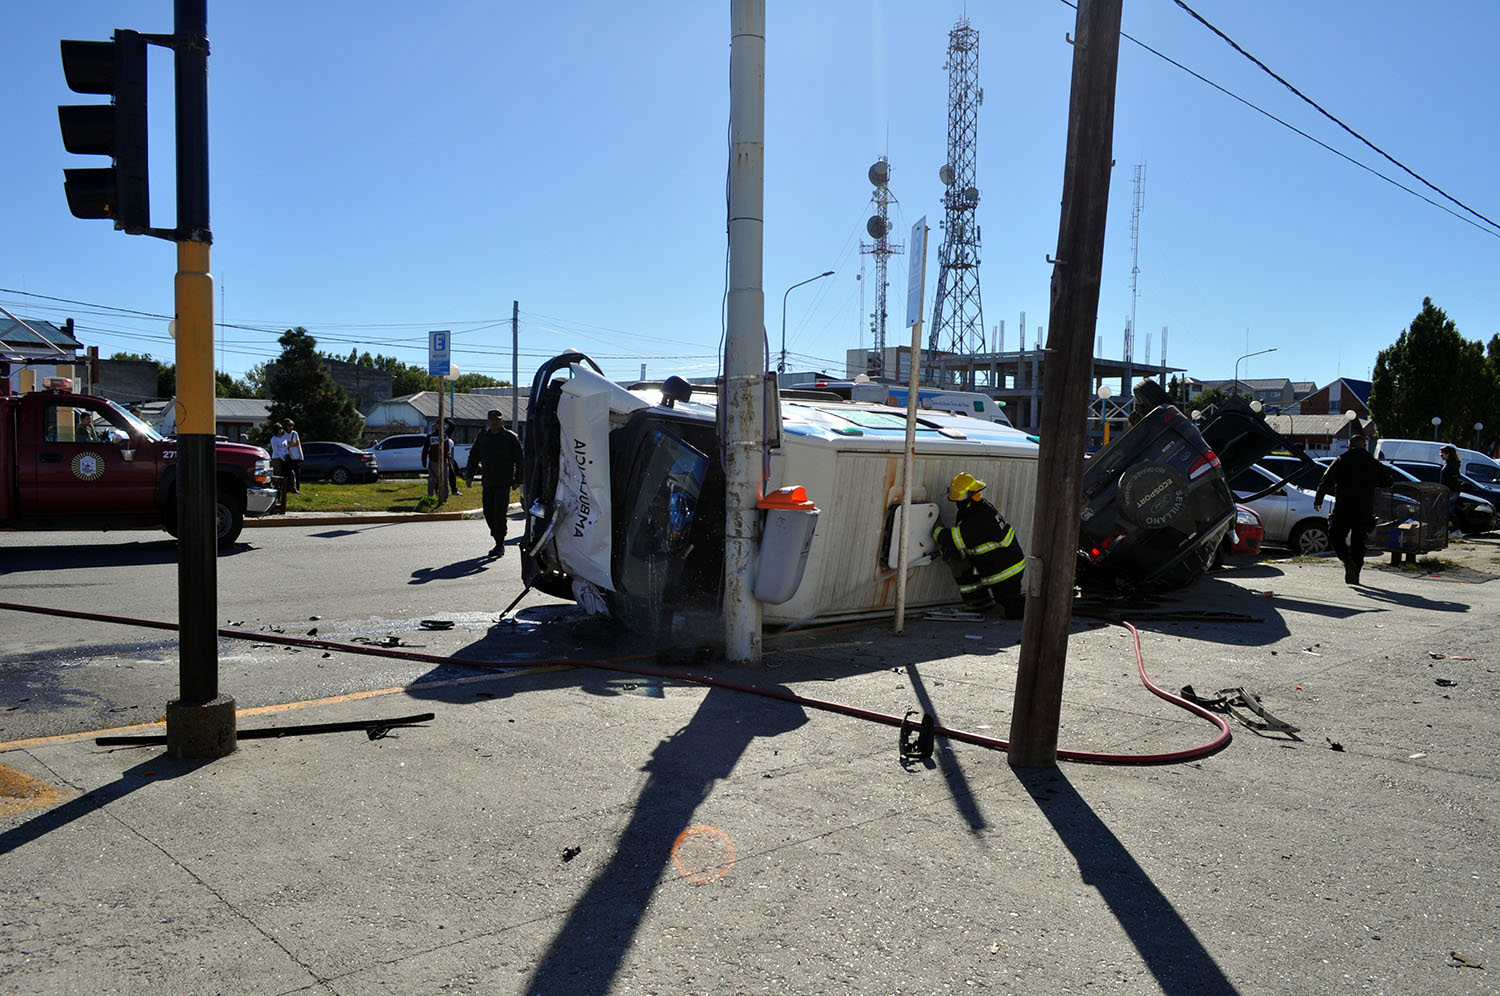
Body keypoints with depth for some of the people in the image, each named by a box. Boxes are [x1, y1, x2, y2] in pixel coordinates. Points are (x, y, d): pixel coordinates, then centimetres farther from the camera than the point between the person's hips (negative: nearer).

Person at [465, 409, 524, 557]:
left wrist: (517, 480, -6)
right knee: (488, 513, 7)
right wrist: (469, 476, 8)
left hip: (503, 483, -5)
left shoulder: (510, 438, -3)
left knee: (499, 513, -10)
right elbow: (473, 457, 17)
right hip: (487, 482, 5)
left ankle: (500, 545, -3)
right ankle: (499, 542, 20)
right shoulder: (482, 437, 10)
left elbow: (519, 460, -2)